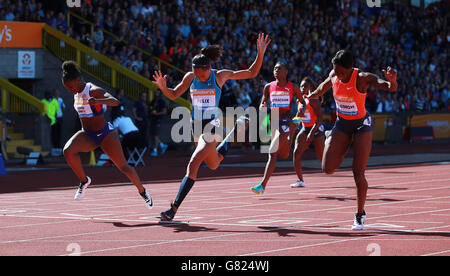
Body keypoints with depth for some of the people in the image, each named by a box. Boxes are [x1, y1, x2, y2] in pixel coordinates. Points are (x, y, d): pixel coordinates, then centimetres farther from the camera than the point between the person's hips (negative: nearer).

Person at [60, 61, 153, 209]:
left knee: (123, 166, 2)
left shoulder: (94, 91, -23)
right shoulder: (77, 92, -1)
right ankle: (84, 181, -5)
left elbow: (115, 101, -41)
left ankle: (142, 191, 26)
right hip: (87, 135, 5)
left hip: (105, 134, -5)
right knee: (68, 151, -24)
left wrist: (98, 101, -58)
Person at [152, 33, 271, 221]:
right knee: (213, 165, 26)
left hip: (212, 125, -6)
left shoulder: (220, 76, -9)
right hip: (196, 126, 6)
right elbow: (173, 95, 9)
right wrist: (163, 87, -13)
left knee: (193, 165, -20)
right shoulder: (190, 77, -1)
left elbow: (251, 73, 0)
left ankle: (174, 209, -20)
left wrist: (260, 53, -14)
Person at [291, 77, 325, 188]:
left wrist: (311, 133, -27)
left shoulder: (313, 100, -14)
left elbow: (319, 119, -20)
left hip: (316, 129, -7)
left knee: (321, 157, -4)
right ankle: (300, 180, -10)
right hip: (305, 129, 7)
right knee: (296, 153, -11)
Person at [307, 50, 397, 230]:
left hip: (362, 124, -4)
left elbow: (391, 88, -33)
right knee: (328, 169, -5)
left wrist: (392, 81, -57)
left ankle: (360, 215, 6)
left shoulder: (363, 78, -22)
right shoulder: (334, 75, -9)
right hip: (341, 124, 4)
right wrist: (309, 97, 32)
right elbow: (324, 86, 16)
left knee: (358, 172, -8)